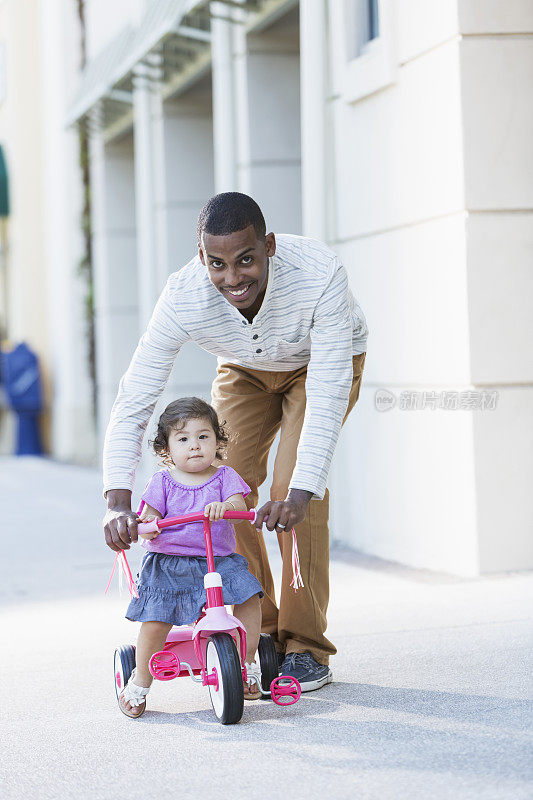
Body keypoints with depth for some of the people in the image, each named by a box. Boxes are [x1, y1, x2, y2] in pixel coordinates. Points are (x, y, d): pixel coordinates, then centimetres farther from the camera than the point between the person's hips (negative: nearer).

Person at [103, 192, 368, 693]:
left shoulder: (319, 275, -42)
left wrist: (301, 492, -54)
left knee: (294, 484, -21)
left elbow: (327, 395, -42)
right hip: (244, 371, 3)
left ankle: (305, 648, -11)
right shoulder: (182, 299, -34)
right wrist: (118, 503, -45)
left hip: (321, 364, -3)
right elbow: (133, 401, -32)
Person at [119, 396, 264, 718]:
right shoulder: (163, 482, 4)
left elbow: (239, 504, -13)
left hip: (220, 560, 1)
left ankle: (248, 665, -4)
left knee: (249, 595, -22)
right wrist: (147, 526, -24)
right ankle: (140, 683, 3)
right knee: (156, 620, -18)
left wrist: (224, 506, -36)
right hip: (169, 563, -1)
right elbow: (150, 516, 1)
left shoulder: (224, 477, 4)